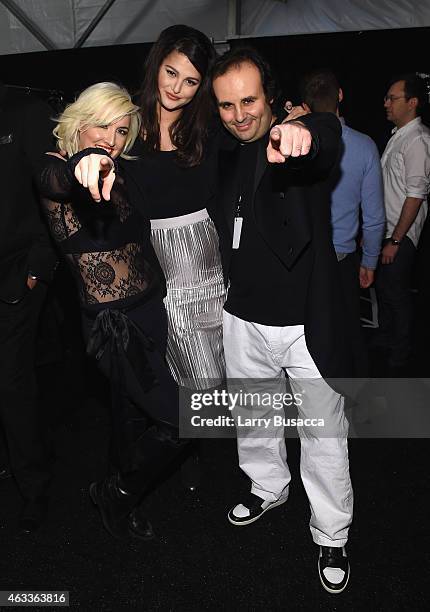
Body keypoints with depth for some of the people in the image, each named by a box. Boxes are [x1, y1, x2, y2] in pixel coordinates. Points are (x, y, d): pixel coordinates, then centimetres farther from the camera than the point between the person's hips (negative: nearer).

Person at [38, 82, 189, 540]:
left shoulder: (120, 173, 8)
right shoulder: (56, 173, -13)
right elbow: (59, 180, -37)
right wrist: (85, 163, -56)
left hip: (151, 310, 7)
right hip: (112, 322, -7)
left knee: (130, 410, 22)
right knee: (178, 421, -4)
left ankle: (122, 503, 47)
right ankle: (116, 492, 22)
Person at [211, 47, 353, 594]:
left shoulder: (303, 149, -12)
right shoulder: (225, 157, 6)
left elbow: (329, 135, -37)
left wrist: (302, 131, -60)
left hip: (305, 323, -5)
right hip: (243, 320, 6)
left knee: (324, 436, 6)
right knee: (251, 418, 22)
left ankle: (331, 537, 29)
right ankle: (269, 488, 50)